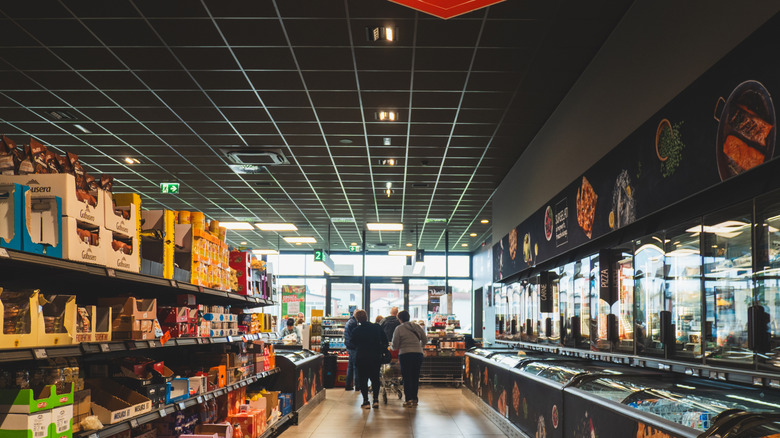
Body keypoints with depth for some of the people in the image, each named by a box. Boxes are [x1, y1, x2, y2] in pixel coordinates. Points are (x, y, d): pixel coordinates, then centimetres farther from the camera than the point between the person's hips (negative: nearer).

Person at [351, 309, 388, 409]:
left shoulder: (356, 331, -7)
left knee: (363, 379, 7)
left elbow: (354, 345, 5)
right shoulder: (377, 327, -2)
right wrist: (382, 350, 16)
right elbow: (385, 341, 3)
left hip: (362, 358, -2)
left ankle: (365, 401, 4)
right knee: (375, 378, 12)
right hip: (376, 357, 2)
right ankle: (376, 400, 3)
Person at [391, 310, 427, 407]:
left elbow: (395, 345, -4)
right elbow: (425, 340, 14)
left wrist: (393, 348, 19)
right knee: (415, 377, 12)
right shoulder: (417, 327, 10)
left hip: (405, 355, -4)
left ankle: (409, 400, -3)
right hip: (418, 354, 4)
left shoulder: (399, 328, -2)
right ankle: (414, 399, 16)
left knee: (407, 378, 2)